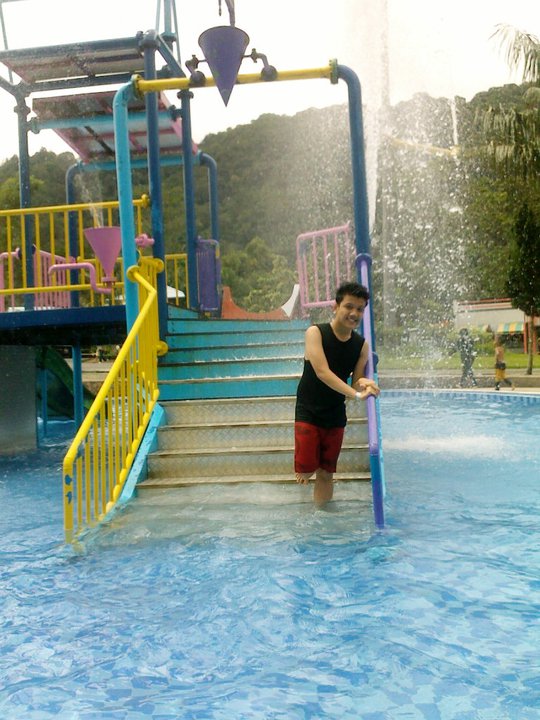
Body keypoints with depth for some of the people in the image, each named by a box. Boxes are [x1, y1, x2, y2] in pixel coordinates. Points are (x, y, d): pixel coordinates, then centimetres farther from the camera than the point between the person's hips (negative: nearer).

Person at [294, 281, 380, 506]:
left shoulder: (361, 345, -1)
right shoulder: (315, 333, -15)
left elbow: (355, 382, 2)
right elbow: (322, 372, -26)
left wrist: (363, 383, -23)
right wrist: (356, 394, -34)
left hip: (336, 416, 4)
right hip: (308, 412, -4)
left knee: (326, 475, 8)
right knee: (306, 471, -7)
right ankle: (305, 468, 26)